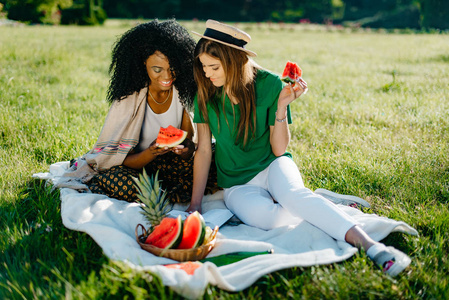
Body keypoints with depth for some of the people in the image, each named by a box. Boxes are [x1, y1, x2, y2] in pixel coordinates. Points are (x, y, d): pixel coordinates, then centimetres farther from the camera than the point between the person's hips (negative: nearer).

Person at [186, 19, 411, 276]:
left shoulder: (269, 85, -12)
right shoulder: (206, 91, -7)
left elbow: (279, 150, -10)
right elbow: (204, 150, -2)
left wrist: (282, 105, -22)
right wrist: (195, 206, -5)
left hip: (271, 166, -1)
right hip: (237, 183, 2)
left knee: (293, 194, -38)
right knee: (262, 215, -34)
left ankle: (371, 246, -42)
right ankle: (326, 213, -14)